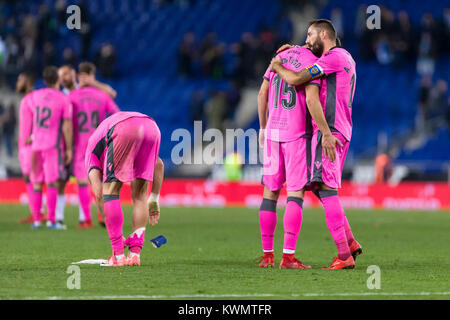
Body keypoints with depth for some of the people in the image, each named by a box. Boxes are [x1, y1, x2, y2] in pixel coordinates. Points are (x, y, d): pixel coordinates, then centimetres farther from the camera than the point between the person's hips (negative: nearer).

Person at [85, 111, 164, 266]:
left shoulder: (92, 150, 30)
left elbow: (99, 194, 17)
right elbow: (158, 164, 37)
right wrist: (154, 199, 38)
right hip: (152, 128, 5)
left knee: (110, 190, 10)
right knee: (139, 194, 18)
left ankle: (118, 255, 5)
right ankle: (135, 253, 13)